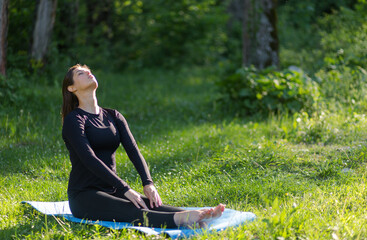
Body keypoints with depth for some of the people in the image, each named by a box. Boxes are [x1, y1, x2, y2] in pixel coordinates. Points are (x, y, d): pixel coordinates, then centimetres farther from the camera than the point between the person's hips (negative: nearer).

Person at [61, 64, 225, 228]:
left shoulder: (113, 116, 14)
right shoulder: (73, 120, -7)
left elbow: (133, 151, 1)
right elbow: (90, 159, -20)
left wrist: (148, 183, -17)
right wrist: (125, 190, -28)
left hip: (112, 190, 6)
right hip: (84, 196, -6)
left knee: (151, 204, -23)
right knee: (132, 212, -33)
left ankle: (196, 219, -48)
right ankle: (179, 219, -58)